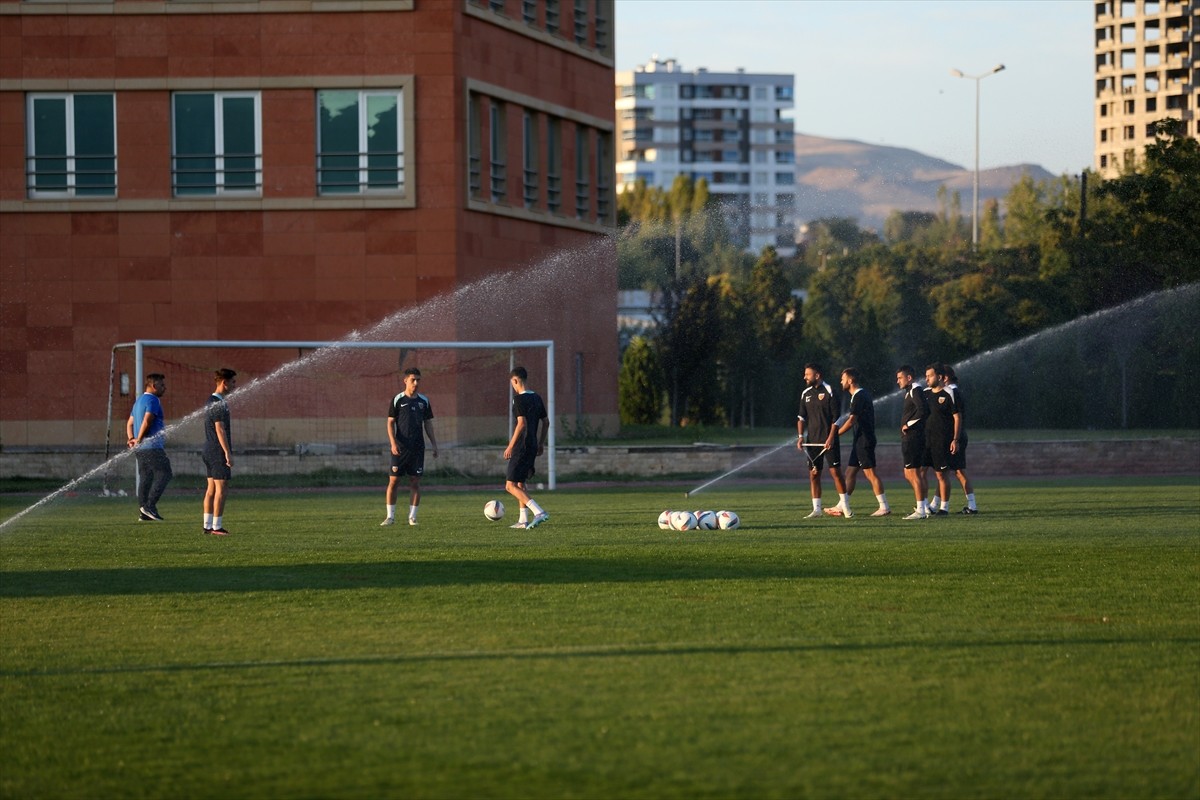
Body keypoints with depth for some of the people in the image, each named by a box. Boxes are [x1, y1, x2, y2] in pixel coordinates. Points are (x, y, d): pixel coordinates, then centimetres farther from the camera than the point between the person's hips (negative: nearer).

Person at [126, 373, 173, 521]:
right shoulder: (153, 400, -10)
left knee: (146, 478, 8)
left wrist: (131, 439, 7)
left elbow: (130, 423, 20)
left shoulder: (139, 401, 21)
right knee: (164, 474, -8)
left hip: (141, 448, 10)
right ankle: (149, 506, -16)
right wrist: (139, 440, -12)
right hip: (152, 447, -10)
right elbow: (147, 421, -21)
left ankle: (143, 513, 6)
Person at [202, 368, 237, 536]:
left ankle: (208, 525, 12)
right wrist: (228, 453, -20)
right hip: (219, 451, -10)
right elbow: (220, 429, -20)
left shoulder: (210, 402, 16)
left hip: (209, 451, 10)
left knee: (211, 489, 11)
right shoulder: (219, 404, -15)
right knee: (220, 489, -7)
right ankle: (217, 527, -7)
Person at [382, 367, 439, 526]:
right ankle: (390, 516, 4)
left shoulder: (424, 401, 9)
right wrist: (393, 443, -12)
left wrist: (434, 444, 8)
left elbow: (428, 424, 15)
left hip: (417, 448, 2)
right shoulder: (398, 399, -1)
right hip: (400, 448, -2)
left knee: (415, 482, 1)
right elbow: (390, 422, -1)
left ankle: (412, 517, 7)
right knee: (393, 480, -4)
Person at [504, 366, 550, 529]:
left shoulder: (519, 399, -14)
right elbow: (546, 422, 16)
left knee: (511, 486, -8)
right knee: (520, 483, 20)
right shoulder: (536, 398, 11)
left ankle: (539, 512, -21)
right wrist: (541, 444, 24)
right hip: (532, 446, 9)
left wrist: (510, 446, -18)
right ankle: (523, 520, 20)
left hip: (521, 447, -9)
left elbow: (522, 424, -22)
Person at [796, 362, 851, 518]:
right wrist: (800, 436, 2)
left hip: (829, 441, -6)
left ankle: (845, 506, 1)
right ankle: (817, 509, 6)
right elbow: (801, 417, 15)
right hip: (813, 440, 6)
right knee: (813, 474, 3)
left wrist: (831, 437, -15)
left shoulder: (829, 391, -6)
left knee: (836, 472, -7)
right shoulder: (805, 394, 11)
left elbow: (836, 417, -8)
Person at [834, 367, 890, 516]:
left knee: (870, 473, -8)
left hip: (864, 441, -10)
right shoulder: (860, 395, 16)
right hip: (859, 441, 10)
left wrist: (835, 434, -11)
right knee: (850, 472, 11)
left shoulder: (860, 396, -15)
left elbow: (851, 421, -18)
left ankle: (884, 507, -7)